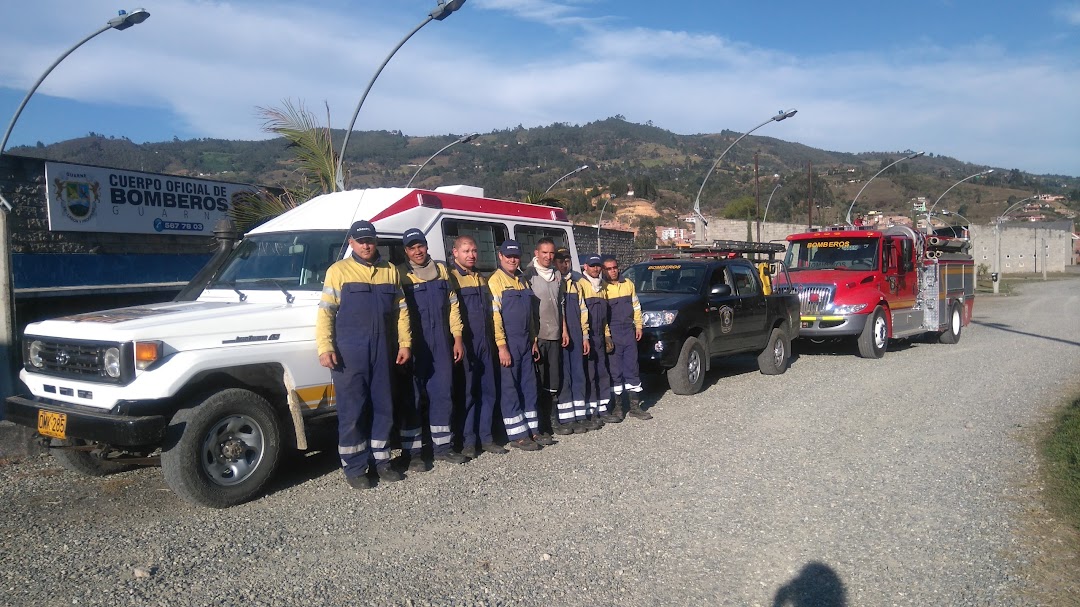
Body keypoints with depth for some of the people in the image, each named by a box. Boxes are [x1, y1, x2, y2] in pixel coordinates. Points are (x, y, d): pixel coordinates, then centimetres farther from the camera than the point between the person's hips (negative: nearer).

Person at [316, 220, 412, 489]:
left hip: (382, 351, 4)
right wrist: (325, 348, -14)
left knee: (383, 408, 10)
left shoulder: (390, 271, 12)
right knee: (352, 411, -1)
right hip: (349, 352, -4)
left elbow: (401, 310, 14)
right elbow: (325, 312, -4)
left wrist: (405, 343, 6)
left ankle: (380, 460, 23)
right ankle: (354, 468, 9)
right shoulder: (339, 271, 0)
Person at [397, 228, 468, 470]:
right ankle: (413, 451, 7)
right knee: (412, 397, 0)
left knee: (443, 393, 9)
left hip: (441, 344, 5)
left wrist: (457, 338, 8)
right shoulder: (400, 274, -3)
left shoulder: (441, 270, 12)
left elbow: (452, 305, 13)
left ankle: (442, 445, 20)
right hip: (414, 345, -4)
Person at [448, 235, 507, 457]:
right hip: (465, 344, -7)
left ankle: (486, 437, 17)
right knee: (466, 392, -1)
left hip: (485, 344, 7)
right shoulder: (451, 278, -4)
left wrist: (492, 340, 16)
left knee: (488, 391, 8)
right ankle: (467, 441, 7)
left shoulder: (481, 279, 18)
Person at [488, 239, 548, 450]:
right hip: (508, 344, -8)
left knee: (529, 387, 11)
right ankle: (517, 435, 4)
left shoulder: (522, 281, 16)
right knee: (509, 389, -1)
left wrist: (533, 341, 16)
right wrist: (502, 346, -19)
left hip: (525, 343, 8)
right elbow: (494, 314, -15)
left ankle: (532, 430, 20)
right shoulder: (496, 280, -8)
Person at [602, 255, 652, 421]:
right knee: (615, 370, 0)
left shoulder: (628, 284, 12)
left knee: (632, 369, 6)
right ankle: (617, 406, 10)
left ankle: (635, 406, 12)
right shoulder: (602, 287, -5)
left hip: (629, 332, 5)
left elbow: (636, 306, 18)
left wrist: (638, 326, 12)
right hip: (612, 335, -5)